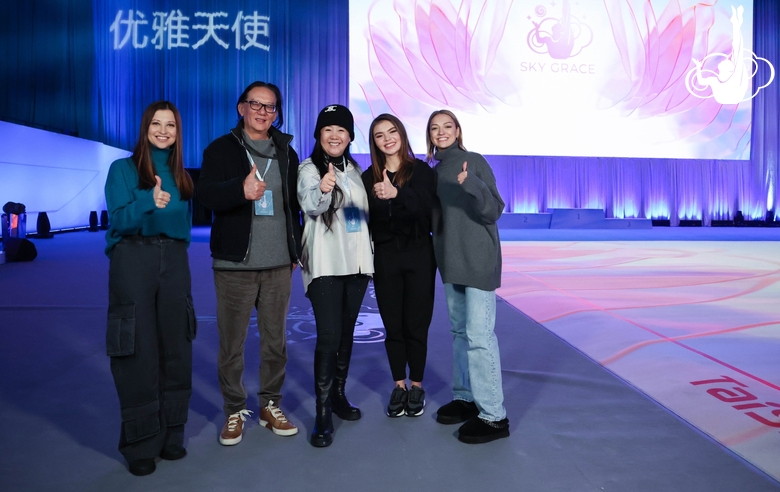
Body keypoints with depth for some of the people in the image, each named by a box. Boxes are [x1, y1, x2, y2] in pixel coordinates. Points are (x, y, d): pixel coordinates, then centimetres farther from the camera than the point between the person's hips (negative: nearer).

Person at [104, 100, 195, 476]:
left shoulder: (183, 176, 14)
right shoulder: (123, 169, 2)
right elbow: (118, 218, -11)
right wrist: (148, 202, -26)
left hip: (174, 261, 4)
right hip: (133, 260, -3)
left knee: (175, 346, 5)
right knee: (137, 350, -2)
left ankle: (171, 434, 18)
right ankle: (140, 443, 10)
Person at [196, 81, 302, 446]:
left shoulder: (286, 153, 14)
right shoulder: (221, 149, 3)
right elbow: (205, 194, -12)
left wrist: (296, 251, 13)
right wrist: (241, 190, -31)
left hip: (278, 265, 3)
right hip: (234, 265, -3)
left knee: (275, 340, 9)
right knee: (231, 343, 3)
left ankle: (271, 406, 25)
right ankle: (234, 411, 21)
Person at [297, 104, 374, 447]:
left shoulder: (355, 170, 12)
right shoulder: (309, 169, -6)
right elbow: (310, 205, -27)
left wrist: (370, 256, 12)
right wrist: (322, 190, -47)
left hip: (357, 263, 6)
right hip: (325, 265, -6)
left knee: (346, 333, 13)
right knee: (328, 337, -10)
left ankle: (338, 395, 27)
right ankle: (323, 414, -2)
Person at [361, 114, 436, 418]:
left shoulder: (421, 170, -1)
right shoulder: (370, 176, 6)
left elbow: (425, 207, -19)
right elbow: (366, 219, 5)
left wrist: (395, 194, -35)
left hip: (418, 255, -2)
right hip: (385, 258, 2)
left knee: (416, 324, 2)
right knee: (393, 326, 6)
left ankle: (416, 386, 19)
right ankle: (399, 386, 21)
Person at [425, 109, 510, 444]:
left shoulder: (474, 162, -7)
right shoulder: (435, 171, 12)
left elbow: (494, 211, -13)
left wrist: (473, 185, -30)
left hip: (478, 260, -7)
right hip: (450, 263, 7)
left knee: (479, 335, -9)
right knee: (459, 331, 13)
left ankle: (493, 416, 0)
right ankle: (465, 397, 26)